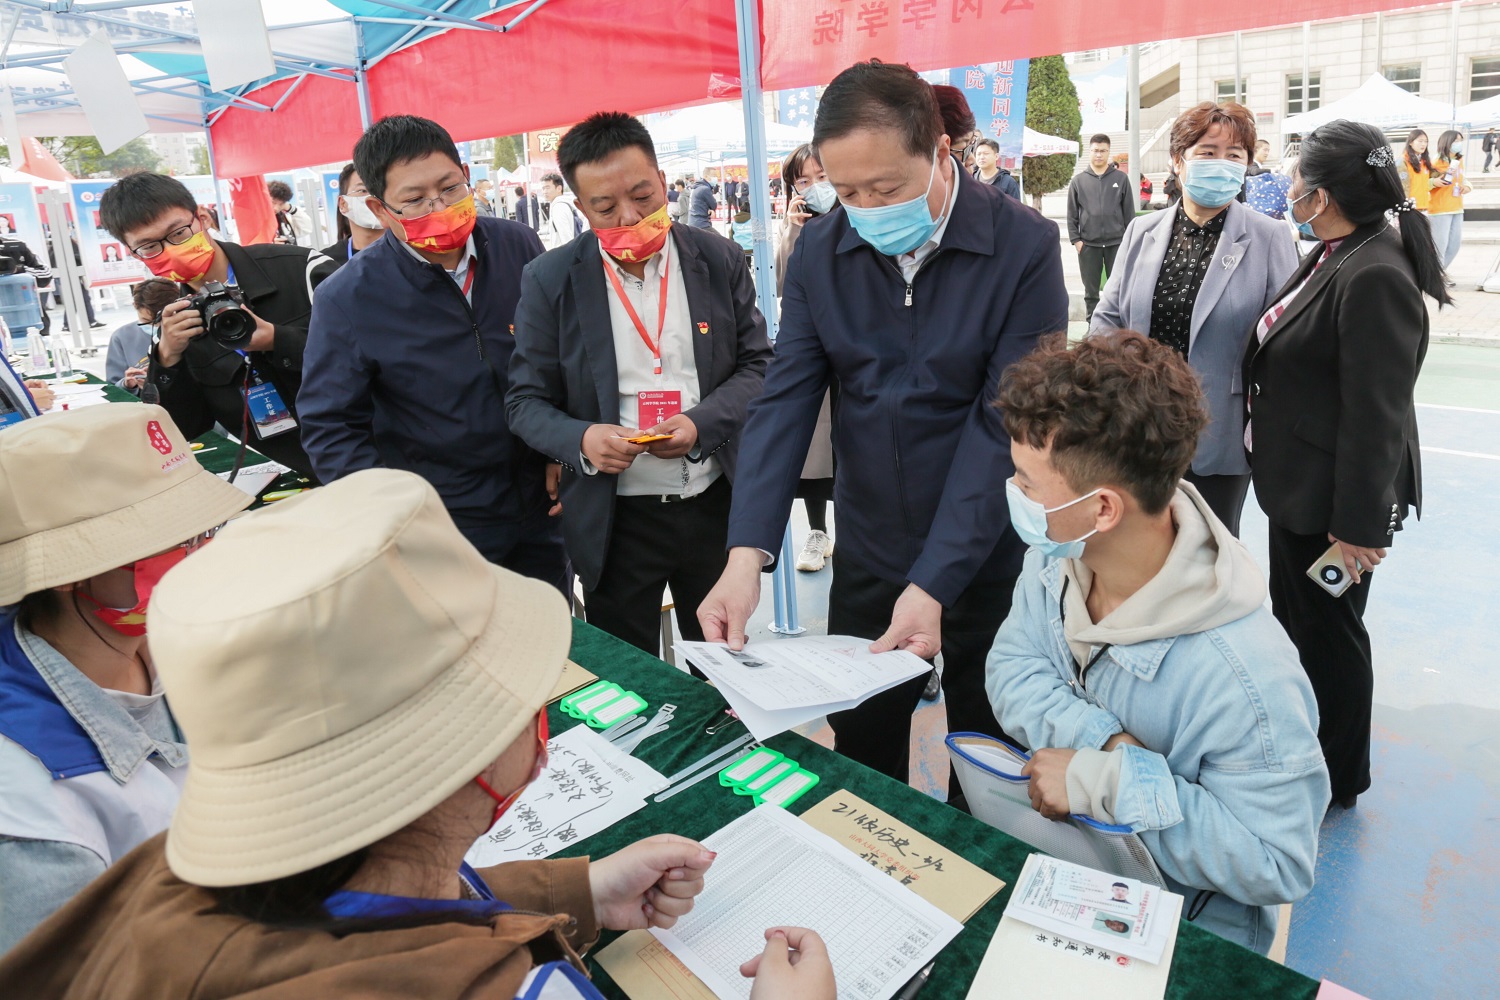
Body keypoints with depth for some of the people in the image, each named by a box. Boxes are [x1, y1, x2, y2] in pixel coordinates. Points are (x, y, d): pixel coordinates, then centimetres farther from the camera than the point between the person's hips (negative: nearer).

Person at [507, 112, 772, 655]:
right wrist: (581, 439, -22)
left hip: (716, 504, 2)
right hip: (614, 520, -1)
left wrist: (701, 422, -17)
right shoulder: (550, 281, -4)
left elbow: (759, 364, 2)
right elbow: (526, 400, -1)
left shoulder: (719, 260, 0)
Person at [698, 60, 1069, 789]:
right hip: (866, 556, 3)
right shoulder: (820, 251, -3)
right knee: (859, 770, 18)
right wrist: (747, 553, -20)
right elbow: (785, 400, -8)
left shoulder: (1024, 248, -13)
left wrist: (935, 583, -24)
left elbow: (1004, 425, -17)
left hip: (988, 561, -2)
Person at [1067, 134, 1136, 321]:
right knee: (1091, 291, 8)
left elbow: (1129, 212, 5)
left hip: (1117, 243, 0)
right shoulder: (1078, 180, 4)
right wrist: (1075, 239, -4)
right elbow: (1072, 215, 4)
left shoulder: (1121, 178, 4)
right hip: (1088, 244, 1)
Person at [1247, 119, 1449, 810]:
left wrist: (1358, 523, -22)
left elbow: (1377, 415, -26)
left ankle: (1336, 779, 31)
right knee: (1294, 617, 23)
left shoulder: (1375, 277, -25)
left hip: (1332, 496, -9)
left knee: (1327, 630, 8)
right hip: (1298, 481, 10)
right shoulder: (1335, 256, 4)